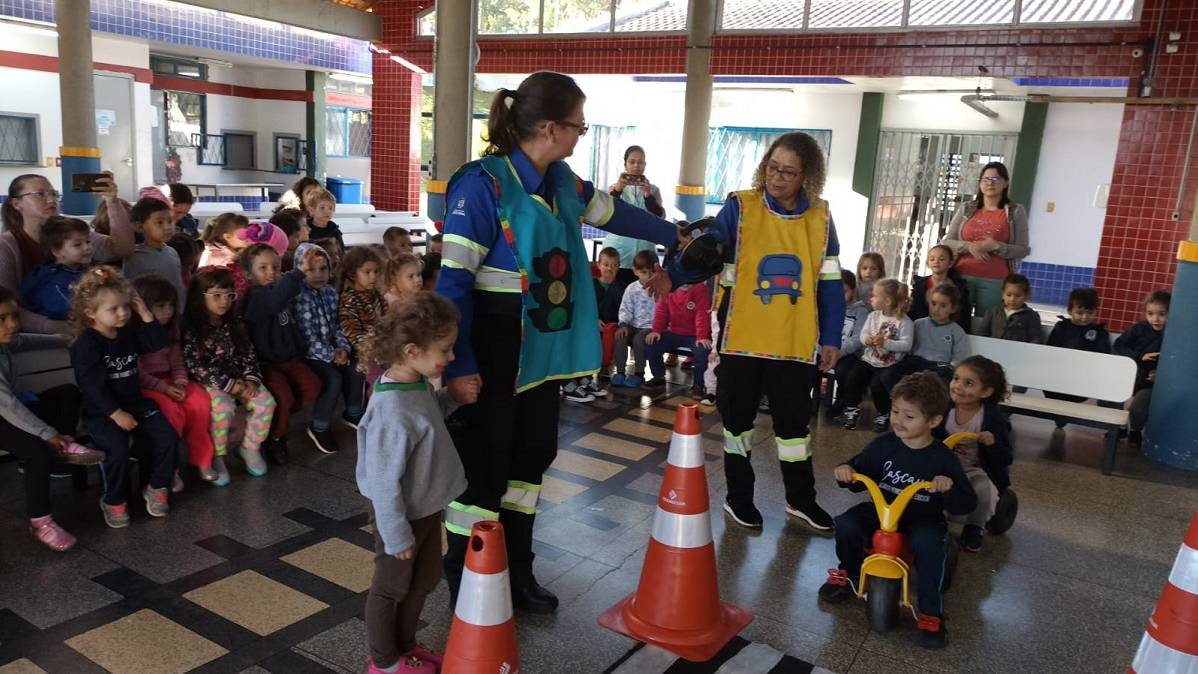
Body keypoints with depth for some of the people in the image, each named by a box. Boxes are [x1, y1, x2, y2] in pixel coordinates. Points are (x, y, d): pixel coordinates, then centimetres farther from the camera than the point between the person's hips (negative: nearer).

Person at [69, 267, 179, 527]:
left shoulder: (130, 331, 7)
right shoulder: (86, 344, -14)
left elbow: (158, 342, 6)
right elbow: (92, 386, -19)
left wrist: (145, 313, -5)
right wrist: (116, 413, -22)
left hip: (135, 402, 6)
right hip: (101, 411, -6)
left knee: (168, 437, -11)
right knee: (117, 449, -26)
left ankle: (156, 488, 10)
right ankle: (114, 501, -2)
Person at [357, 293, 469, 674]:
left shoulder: (418, 383, -8)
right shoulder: (393, 412, -35)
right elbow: (384, 483, -28)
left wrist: (453, 397, -4)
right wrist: (397, 535, -19)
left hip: (426, 507, 9)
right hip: (401, 514, -9)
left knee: (424, 580, 24)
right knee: (391, 588, 14)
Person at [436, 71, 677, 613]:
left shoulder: (562, 182, 6)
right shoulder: (483, 184, -18)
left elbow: (614, 214, 24)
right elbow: (454, 280, -20)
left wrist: (676, 236, 35)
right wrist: (458, 365, -22)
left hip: (541, 347, 8)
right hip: (491, 351, -8)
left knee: (532, 454, 16)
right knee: (483, 466, 0)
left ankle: (515, 571, 33)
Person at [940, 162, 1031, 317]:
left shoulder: (1015, 212, 5)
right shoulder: (967, 209, 10)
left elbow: (1023, 250, 1)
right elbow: (946, 242, 7)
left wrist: (997, 247, -15)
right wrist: (970, 247, -10)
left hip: (995, 282, -2)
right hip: (961, 277, 2)